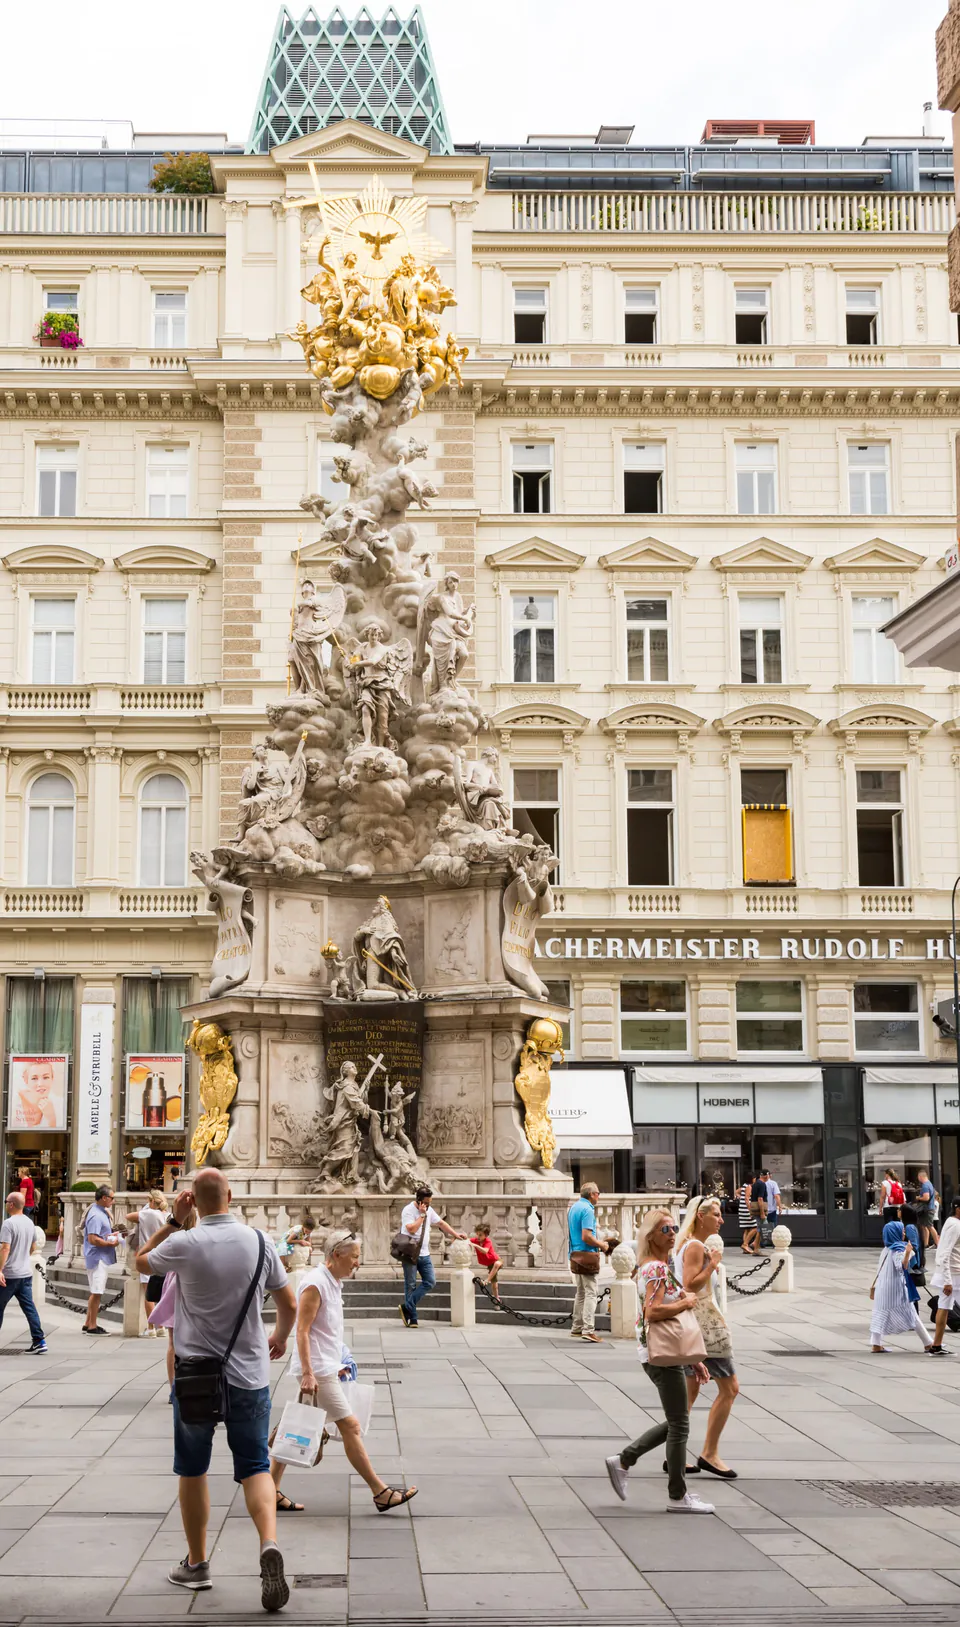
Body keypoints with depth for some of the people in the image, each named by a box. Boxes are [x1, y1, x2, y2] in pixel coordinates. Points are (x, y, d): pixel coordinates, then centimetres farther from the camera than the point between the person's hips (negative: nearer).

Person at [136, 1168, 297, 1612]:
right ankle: (269, 1544, -19)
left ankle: (196, 1564, 23)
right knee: (255, 1467, 5)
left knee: (192, 1471, 14)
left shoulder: (184, 1244, -12)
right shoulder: (259, 1241, -3)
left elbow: (141, 1261, 10)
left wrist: (173, 1221, 8)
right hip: (249, 1374, 2)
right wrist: (280, 1338, 24)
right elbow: (289, 1303, 6)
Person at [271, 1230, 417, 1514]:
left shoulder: (334, 1283, 13)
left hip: (326, 1368, 10)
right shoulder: (315, 1284, -16)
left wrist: (336, 1365, 26)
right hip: (317, 1372, -10)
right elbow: (302, 1331, -20)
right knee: (350, 1426, -6)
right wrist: (308, 1373, -25)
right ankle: (381, 1493, -2)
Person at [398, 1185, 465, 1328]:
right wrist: (422, 1215, -19)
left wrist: (455, 1234, 18)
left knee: (430, 1282, -3)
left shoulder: (429, 1210, 9)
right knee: (411, 1285, -1)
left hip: (424, 1254, 7)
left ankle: (407, 1308, 0)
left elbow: (441, 1223, 20)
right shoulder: (408, 1211, -13)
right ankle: (412, 1319, 2)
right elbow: (412, 1229, -25)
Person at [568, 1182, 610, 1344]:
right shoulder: (587, 1209, -15)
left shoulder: (573, 1207, 14)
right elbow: (586, 1236, -22)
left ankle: (576, 1328, 19)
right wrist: (602, 1245, -7)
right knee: (591, 1293, -7)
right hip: (588, 1254, -9)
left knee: (581, 1292, 16)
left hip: (575, 1254, 9)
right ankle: (588, 1329, -13)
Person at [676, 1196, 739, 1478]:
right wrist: (712, 1265, -18)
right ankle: (709, 1454, -2)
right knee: (729, 1388, -5)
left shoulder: (686, 1244, 15)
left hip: (692, 1324, 11)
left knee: (691, 1390, 12)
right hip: (703, 1322, -11)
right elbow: (690, 1285, -24)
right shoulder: (696, 1247, -15)